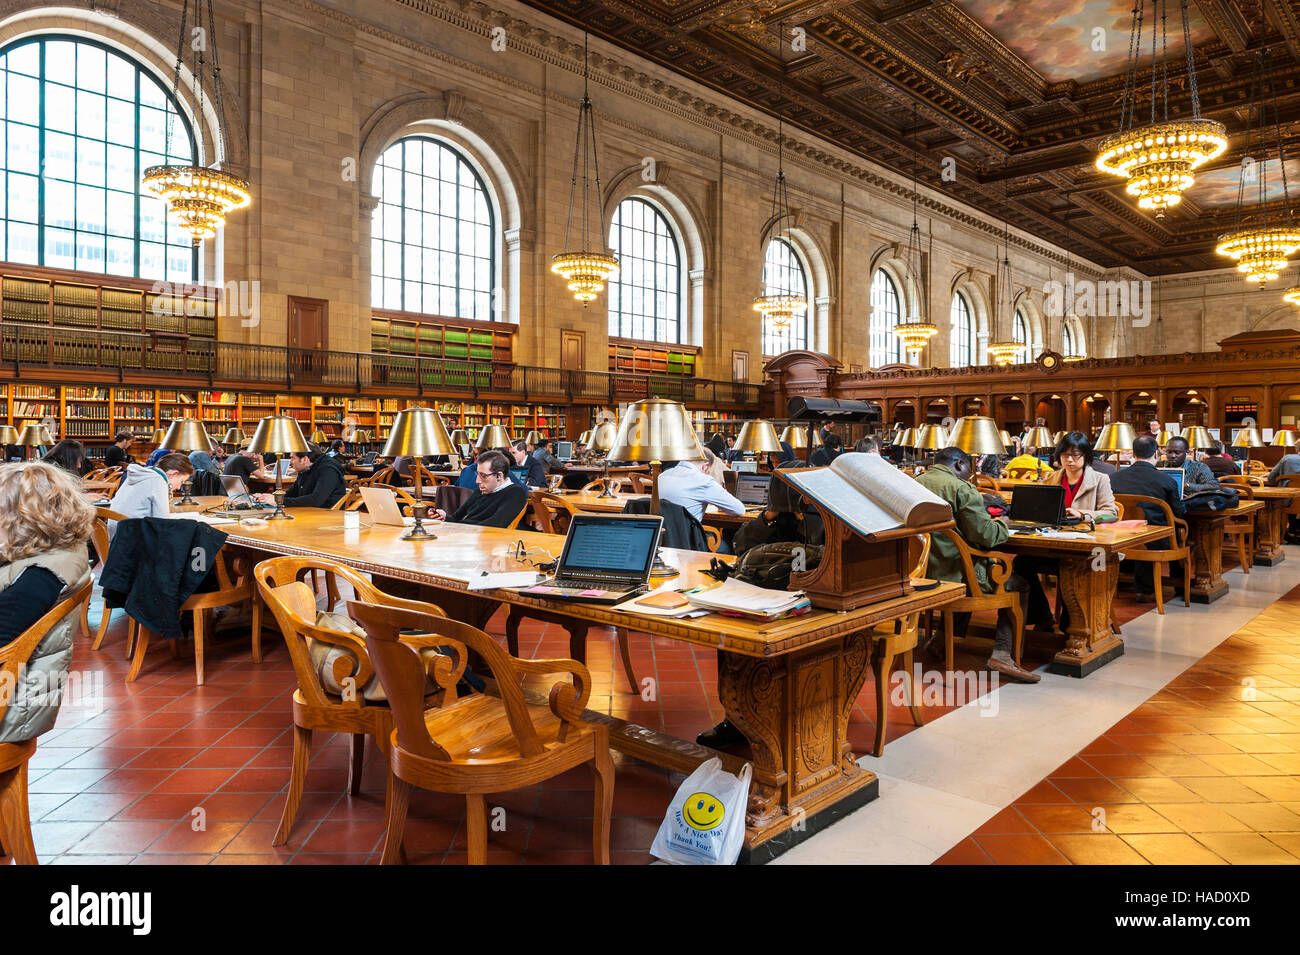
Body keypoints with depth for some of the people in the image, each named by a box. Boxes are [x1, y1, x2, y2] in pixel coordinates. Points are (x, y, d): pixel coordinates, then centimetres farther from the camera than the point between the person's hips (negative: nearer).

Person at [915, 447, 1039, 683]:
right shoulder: (962, 489, -14)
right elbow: (986, 536, -17)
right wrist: (1003, 525, 5)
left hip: (923, 574, 8)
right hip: (958, 577, -8)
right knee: (1020, 585, 12)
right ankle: (1001, 653, 4)